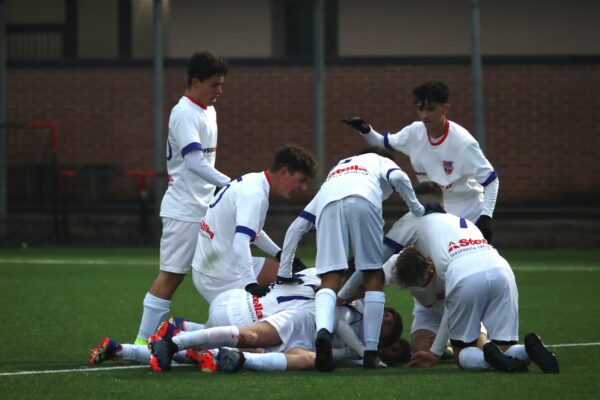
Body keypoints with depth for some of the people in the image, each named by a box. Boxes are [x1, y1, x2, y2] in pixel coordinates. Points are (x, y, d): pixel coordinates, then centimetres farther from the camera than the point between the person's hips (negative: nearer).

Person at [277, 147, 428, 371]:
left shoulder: (332, 175, 45)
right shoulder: (380, 161, 39)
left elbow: (296, 228, 36)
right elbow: (398, 178, 11)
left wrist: (284, 273, 38)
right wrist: (417, 209, 24)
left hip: (329, 203, 2)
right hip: (364, 201, -2)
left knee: (329, 281, -3)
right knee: (374, 277, 11)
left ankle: (323, 330, -33)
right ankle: (371, 353, 5)